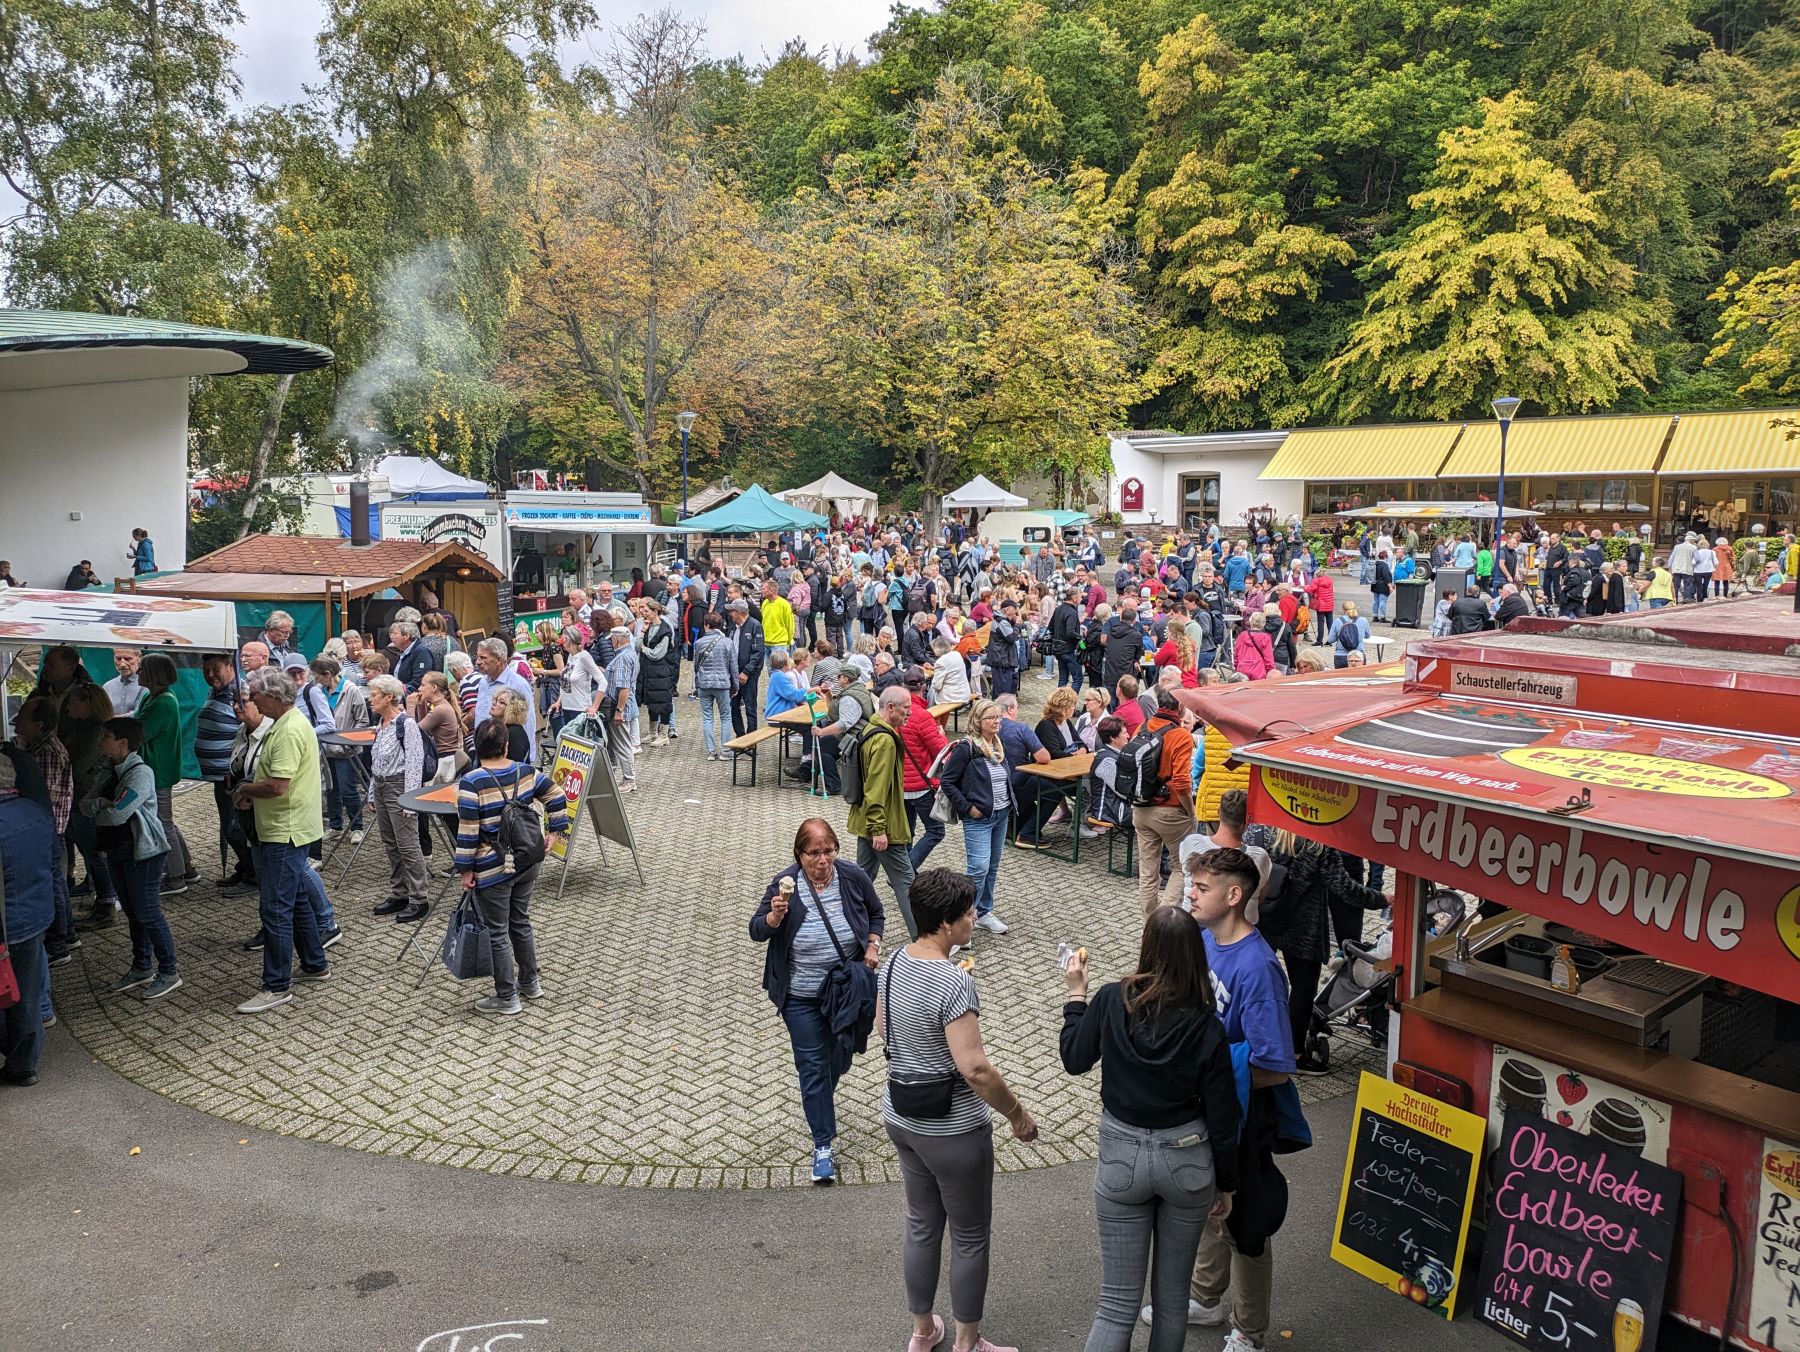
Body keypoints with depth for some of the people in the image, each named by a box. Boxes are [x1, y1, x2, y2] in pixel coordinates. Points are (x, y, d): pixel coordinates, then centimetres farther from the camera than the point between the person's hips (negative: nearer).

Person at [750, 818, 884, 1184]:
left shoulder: (854, 878, -12)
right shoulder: (785, 885, -19)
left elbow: (876, 914, 6)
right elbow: (757, 931, -15)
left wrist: (872, 945, -10)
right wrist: (775, 916, -35)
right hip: (802, 997, -3)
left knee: (841, 1055, 21)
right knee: (813, 1066, 3)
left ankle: (823, 1093, 54)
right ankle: (823, 1146, 13)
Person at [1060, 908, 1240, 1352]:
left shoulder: (1111, 1001, -15)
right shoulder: (1207, 1028, -16)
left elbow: (1074, 1060, 2)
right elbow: (1221, 1119, -7)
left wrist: (1077, 993, 13)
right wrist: (1226, 1185, 8)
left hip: (1121, 1156, 0)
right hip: (1187, 1160, 0)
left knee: (1118, 1302, 9)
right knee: (1172, 1293, 19)